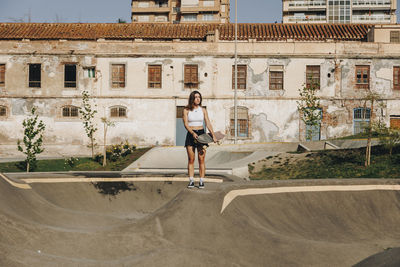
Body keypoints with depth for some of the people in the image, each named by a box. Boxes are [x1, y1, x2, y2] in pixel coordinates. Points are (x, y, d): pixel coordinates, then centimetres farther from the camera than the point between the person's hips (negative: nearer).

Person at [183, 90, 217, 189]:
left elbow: (208, 124, 2)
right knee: (191, 159, -1)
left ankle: (202, 181, 0)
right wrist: (193, 133, -24)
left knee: (201, 159, -3)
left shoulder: (203, 110, 7)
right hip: (190, 135, -1)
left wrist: (213, 135, -10)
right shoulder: (186, 110, 1)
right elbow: (186, 124, -9)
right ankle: (191, 181, 3)